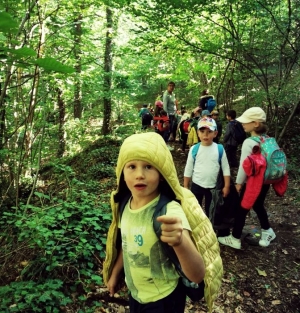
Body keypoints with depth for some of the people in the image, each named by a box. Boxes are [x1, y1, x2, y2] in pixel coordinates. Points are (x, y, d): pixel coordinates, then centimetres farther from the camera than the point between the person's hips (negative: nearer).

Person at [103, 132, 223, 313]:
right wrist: (114, 274, 17)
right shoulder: (124, 203, -12)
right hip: (135, 293, 5)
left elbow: (197, 275, -37)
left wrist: (180, 242, -55)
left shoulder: (169, 210, -30)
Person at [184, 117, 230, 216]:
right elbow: (188, 169, -2)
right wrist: (185, 187, 1)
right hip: (197, 185, 0)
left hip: (213, 187, 0)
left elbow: (225, 168, -3)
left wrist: (226, 186, -5)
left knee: (211, 211, 18)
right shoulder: (194, 149, -10)